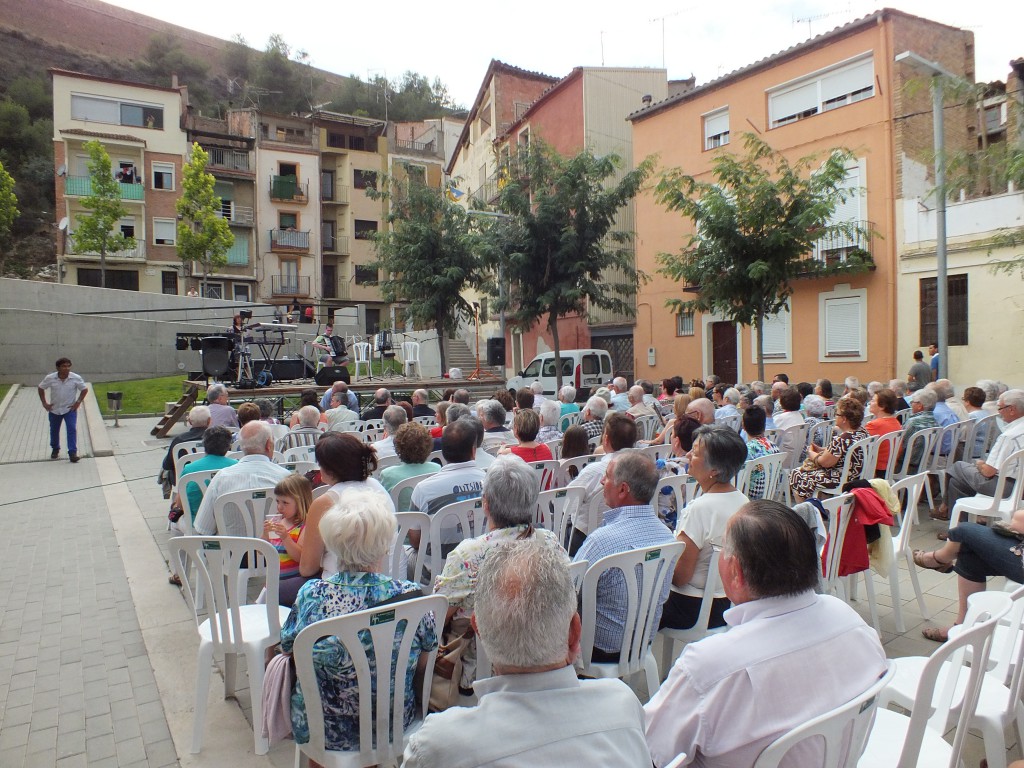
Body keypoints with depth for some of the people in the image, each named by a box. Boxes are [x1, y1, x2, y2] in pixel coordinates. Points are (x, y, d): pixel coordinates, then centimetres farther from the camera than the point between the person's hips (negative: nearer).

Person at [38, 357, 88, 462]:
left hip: (70, 409, -2)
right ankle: (55, 449, 41)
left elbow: (84, 389, 0)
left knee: (72, 429, -15)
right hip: (54, 409, 2)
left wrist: (78, 402, -8)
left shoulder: (76, 378, -13)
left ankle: (73, 453, -14)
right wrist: (44, 403, 0)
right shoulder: (50, 378, -11)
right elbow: (41, 388, 5)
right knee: (54, 430, 17)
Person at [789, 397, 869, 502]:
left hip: (839, 482, -10)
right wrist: (821, 450, 7)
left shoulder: (842, 439, -29)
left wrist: (811, 453, -3)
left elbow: (824, 462, -21)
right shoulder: (863, 433, 0)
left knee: (797, 475, 7)